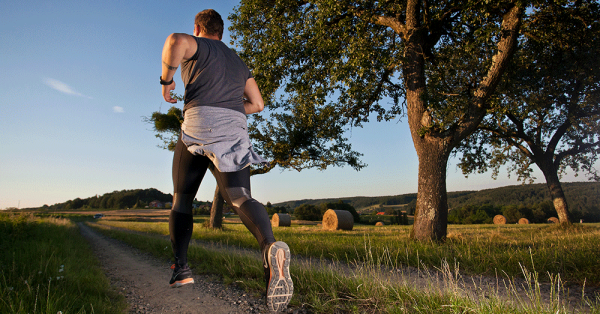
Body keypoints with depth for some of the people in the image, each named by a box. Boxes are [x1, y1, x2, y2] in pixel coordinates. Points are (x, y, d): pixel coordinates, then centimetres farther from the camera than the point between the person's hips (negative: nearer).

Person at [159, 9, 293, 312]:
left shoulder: (197, 46, 14)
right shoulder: (239, 62, 31)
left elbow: (176, 40, -12)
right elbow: (257, 104, 28)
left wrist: (166, 78, 2)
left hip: (199, 125, -3)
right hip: (236, 130, 4)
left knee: (181, 199, 14)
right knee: (240, 197, -15)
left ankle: (180, 267, 6)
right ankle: (270, 245, -44)